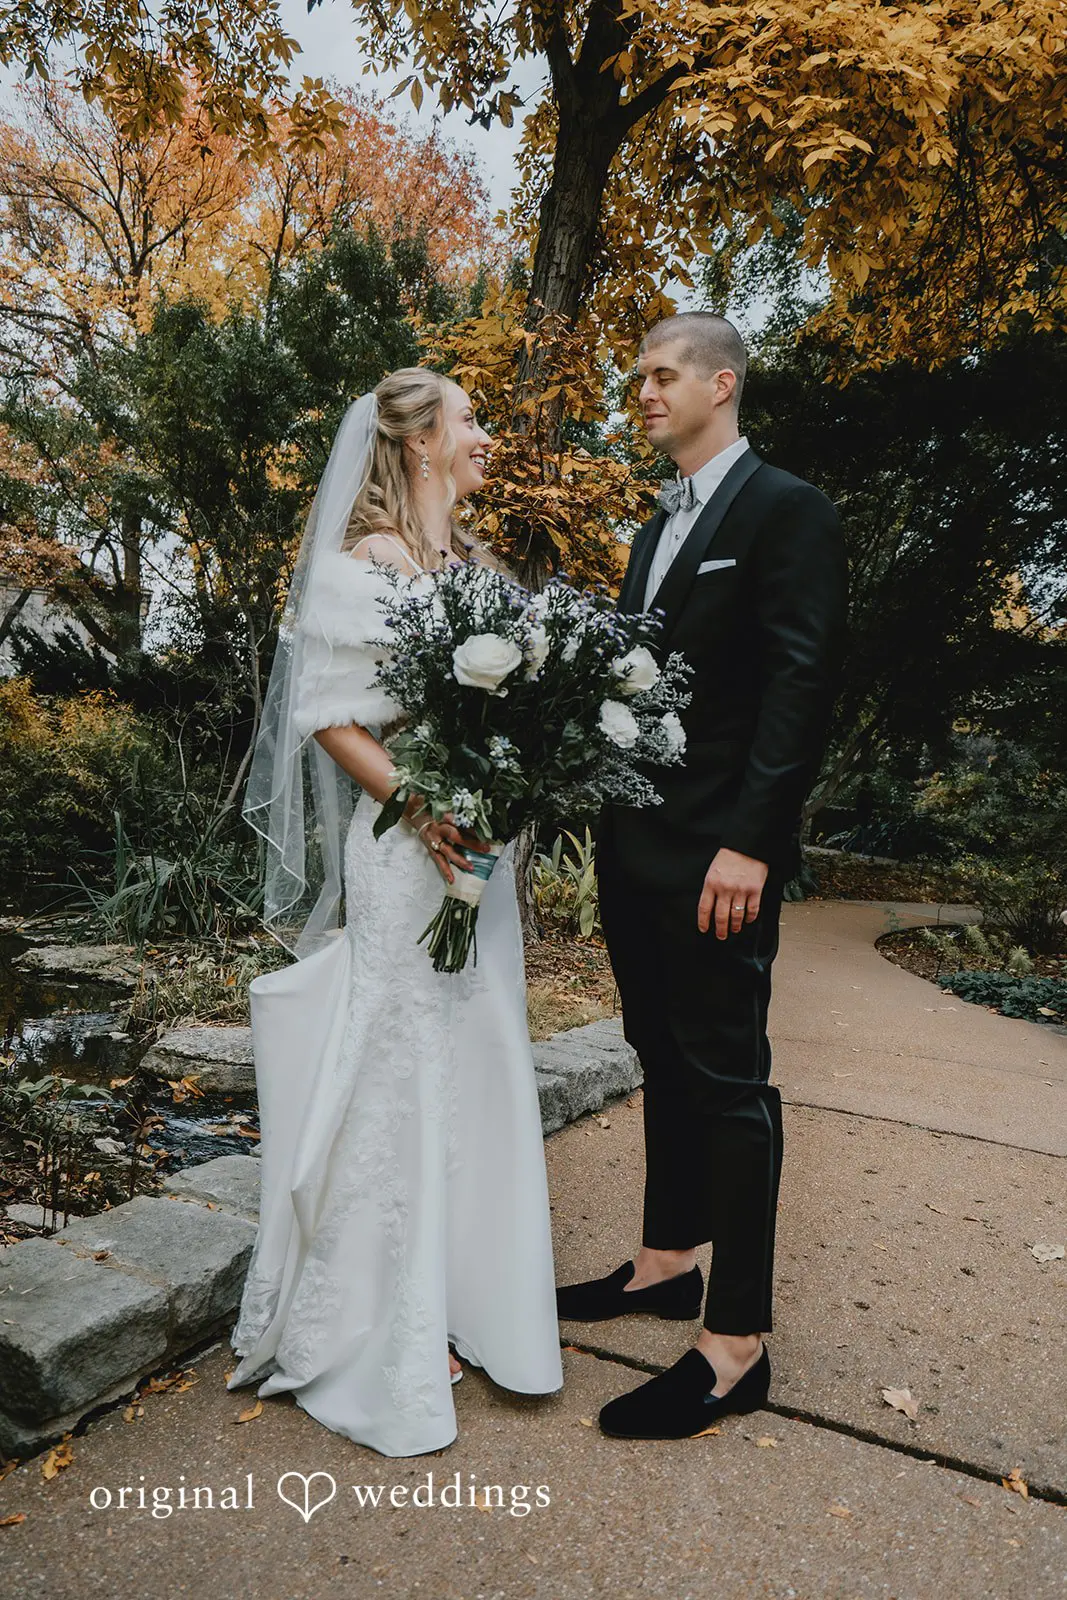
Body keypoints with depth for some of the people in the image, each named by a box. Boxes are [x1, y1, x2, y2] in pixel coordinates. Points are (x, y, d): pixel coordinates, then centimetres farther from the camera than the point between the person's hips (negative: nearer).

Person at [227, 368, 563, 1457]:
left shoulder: (475, 564, 16)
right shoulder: (359, 562, -6)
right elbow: (329, 713, -11)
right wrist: (418, 805, -22)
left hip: (480, 843, 8)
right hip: (404, 846, -7)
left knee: (480, 1060, 12)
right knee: (402, 1067, 0)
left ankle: (469, 1292, 30)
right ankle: (394, 1333, 18)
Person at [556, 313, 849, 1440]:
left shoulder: (785, 511, -6)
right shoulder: (653, 532, 20)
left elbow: (801, 685, -16)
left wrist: (749, 842, -22)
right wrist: (609, 810, 6)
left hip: (717, 851, -8)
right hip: (636, 845, 8)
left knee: (727, 1078, -1)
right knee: (664, 1061, 17)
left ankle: (736, 1343, 12)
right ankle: (667, 1262, 34)